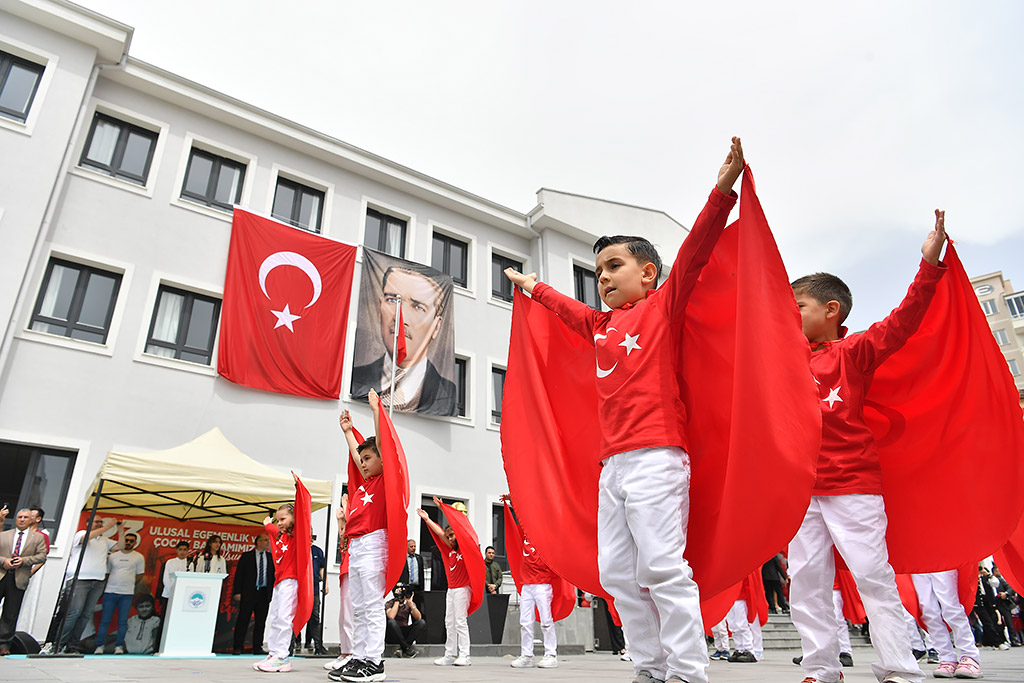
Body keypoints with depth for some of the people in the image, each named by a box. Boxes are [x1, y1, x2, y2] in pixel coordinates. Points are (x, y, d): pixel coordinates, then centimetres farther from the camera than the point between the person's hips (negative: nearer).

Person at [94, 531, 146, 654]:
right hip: (110, 592, 1)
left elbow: (139, 575, 9)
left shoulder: (139, 557, 4)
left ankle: (119, 646, 7)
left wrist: (127, 584, 5)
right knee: (105, 620, 1)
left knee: (123, 621, 0)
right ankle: (100, 646, 11)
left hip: (127, 594, -1)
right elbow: (106, 573, 13)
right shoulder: (112, 555, 9)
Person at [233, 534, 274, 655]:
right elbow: (239, 574, 0)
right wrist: (237, 592, -8)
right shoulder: (246, 556, 3)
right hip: (248, 592, -3)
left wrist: (274, 593, 4)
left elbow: (274, 575, 11)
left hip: (264, 594, 3)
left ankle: (257, 647, 12)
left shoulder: (271, 557, 11)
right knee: (243, 619, -1)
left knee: (261, 621, 5)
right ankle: (237, 647, 9)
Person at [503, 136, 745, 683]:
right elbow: (568, 308, 41)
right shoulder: (600, 324, 23)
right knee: (617, 572, 7)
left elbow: (695, 251, -7)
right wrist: (535, 288, 54)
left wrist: (723, 189, -15)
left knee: (662, 566, -10)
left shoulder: (663, 305, 5)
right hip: (612, 464, 8)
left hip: (656, 457, -8)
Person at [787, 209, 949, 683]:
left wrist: (929, 263, -24)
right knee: (805, 580, 7)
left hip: (852, 483, -6)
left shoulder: (853, 351, -2)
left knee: (872, 573, -1)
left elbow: (901, 322, -14)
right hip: (803, 485, 6)